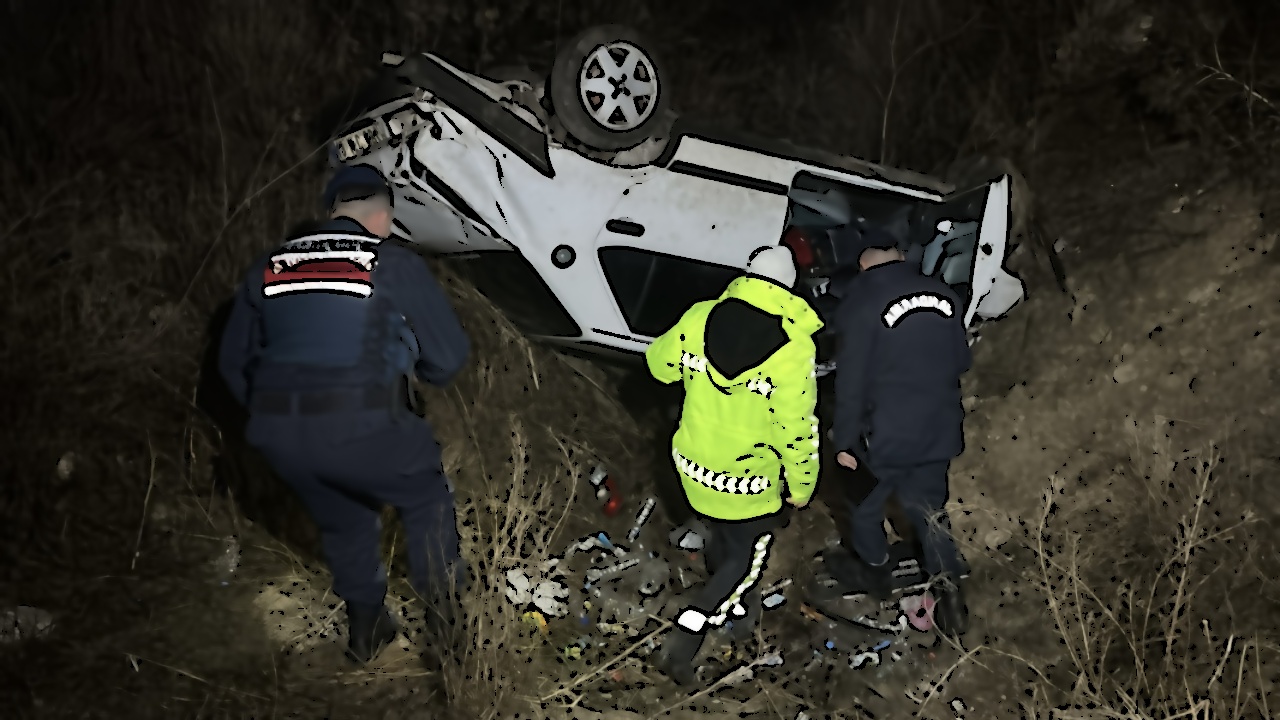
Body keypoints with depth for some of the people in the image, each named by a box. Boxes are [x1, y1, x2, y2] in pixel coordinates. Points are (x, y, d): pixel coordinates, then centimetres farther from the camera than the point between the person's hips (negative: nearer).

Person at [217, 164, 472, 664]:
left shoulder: (269, 267, 14)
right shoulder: (395, 265, 2)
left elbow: (233, 362, 18)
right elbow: (448, 356, 5)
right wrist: (417, 370, 27)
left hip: (276, 435, 5)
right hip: (360, 429, -5)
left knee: (343, 523, 28)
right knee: (425, 496, 23)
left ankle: (365, 630, 38)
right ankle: (442, 599, 22)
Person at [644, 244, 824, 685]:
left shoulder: (700, 318, -11)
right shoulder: (794, 347, -24)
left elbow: (660, 364, 6)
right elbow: (796, 429, -21)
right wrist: (802, 484, -6)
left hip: (694, 463, 5)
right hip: (749, 482, -5)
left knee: (722, 541, 28)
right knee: (746, 560, 14)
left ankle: (739, 612, 51)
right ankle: (684, 642, 4)